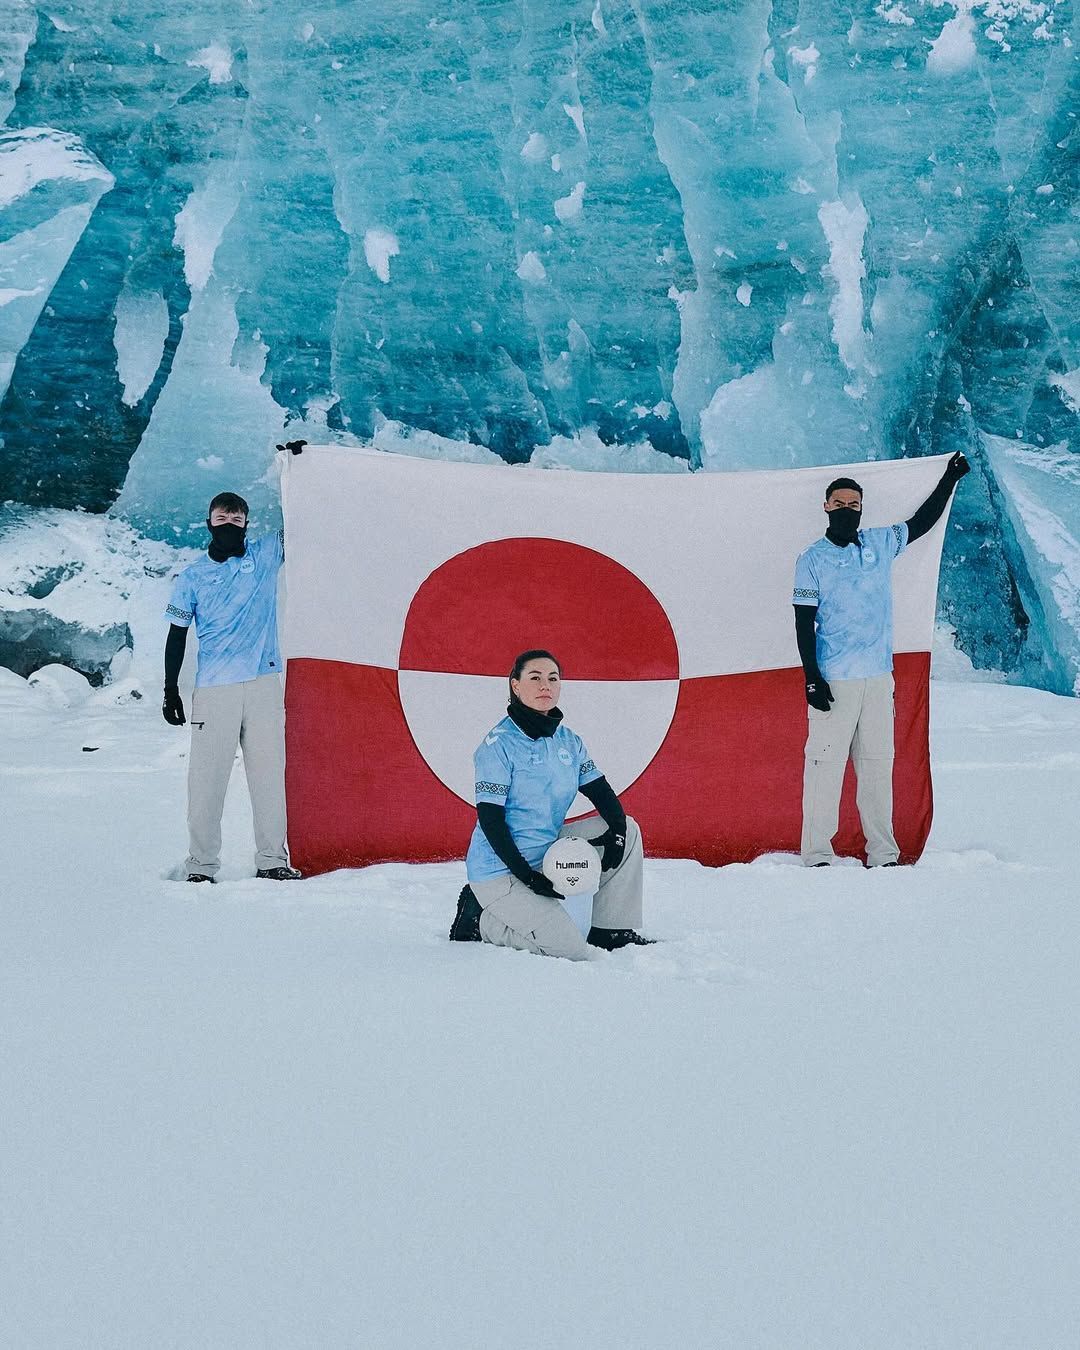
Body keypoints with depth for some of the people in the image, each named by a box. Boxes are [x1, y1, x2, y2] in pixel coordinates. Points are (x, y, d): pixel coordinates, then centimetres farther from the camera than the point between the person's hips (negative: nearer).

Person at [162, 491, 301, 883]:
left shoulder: (264, 556, 10)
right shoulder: (192, 577, 8)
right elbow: (177, 636, 10)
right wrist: (170, 690, 4)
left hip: (263, 682, 1)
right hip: (213, 689, -1)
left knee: (269, 773, 1)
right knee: (207, 778, -3)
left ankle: (272, 860, 8)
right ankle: (201, 865, 2)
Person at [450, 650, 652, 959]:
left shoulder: (568, 741, 6)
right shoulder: (500, 743, -15)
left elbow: (600, 792, 8)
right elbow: (489, 818, -19)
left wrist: (616, 833, -14)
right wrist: (527, 875, -25)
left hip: (548, 853, 8)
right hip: (500, 870, -8)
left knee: (628, 829, 1)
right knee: (571, 952, -18)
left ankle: (611, 933, 6)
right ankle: (480, 918, 2)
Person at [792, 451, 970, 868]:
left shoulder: (881, 544, 11)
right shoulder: (812, 560, 0)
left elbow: (922, 522, 27)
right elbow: (804, 624, -3)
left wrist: (950, 479, 25)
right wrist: (811, 678, -11)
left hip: (879, 676, 4)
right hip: (833, 679, -4)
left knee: (878, 762, 7)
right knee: (826, 761, -7)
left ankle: (882, 851, 11)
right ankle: (817, 853, -6)